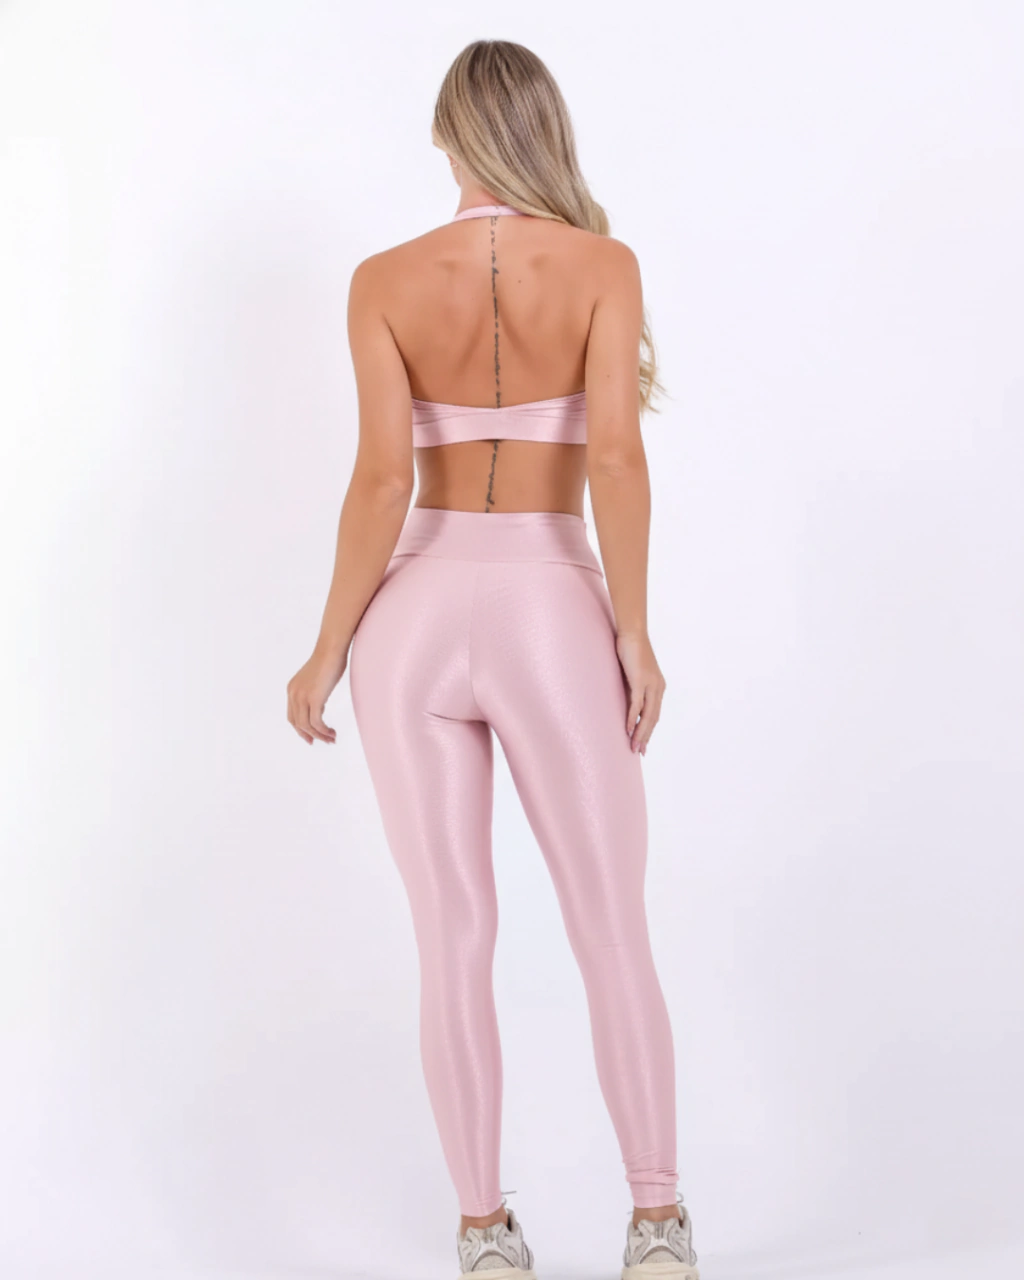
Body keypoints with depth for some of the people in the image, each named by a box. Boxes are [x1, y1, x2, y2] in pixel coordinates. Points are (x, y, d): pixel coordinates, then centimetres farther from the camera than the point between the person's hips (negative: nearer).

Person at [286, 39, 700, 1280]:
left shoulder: (384, 281, -2)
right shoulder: (603, 263, -4)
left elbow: (382, 479, -10)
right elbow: (615, 453, -15)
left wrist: (328, 650, -2)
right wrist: (635, 630, -8)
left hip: (417, 615, 1)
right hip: (550, 619, -1)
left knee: (454, 941, 9)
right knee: (613, 936, 10)